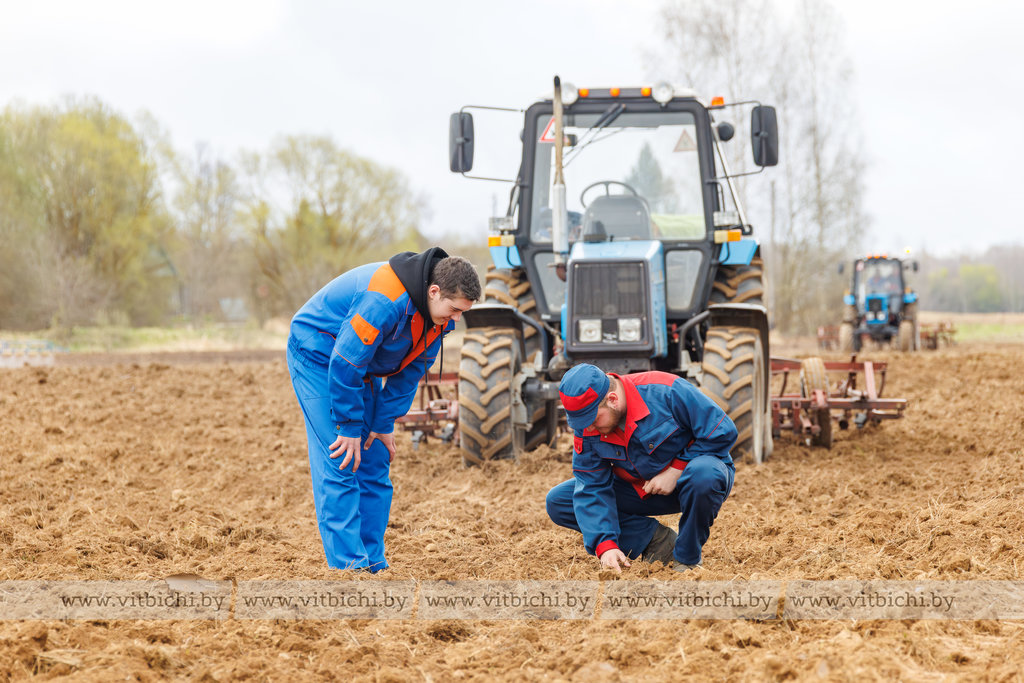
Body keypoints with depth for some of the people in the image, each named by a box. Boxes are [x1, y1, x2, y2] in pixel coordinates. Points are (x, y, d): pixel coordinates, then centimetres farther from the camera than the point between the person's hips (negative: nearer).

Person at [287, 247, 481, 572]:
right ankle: (349, 565, -15)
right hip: (318, 358, -8)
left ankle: (373, 565, 9)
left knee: (375, 467, 4)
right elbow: (345, 362, -31)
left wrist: (384, 423, -2)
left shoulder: (440, 313, -9)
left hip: (361, 366, 9)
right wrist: (349, 427, -24)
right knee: (340, 465, -15)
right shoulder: (384, 301, -36)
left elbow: (411, 368, 2)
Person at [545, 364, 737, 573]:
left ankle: (687, 559, -17)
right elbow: (591, 490, -13)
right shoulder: (586, 430, -13)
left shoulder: (665, 391, -28)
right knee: (557, 501, -9)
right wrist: (605, 545, -26)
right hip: (640, 490, 5)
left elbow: (722, 431, -22)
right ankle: (654, 538, -9)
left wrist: (676, 471, -24)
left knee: (703, 475, -43)